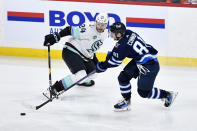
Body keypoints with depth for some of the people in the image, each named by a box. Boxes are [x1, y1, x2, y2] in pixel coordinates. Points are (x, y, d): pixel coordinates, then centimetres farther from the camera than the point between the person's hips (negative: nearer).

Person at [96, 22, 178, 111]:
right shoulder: (128, 33, -2)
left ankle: (167, 95, 17)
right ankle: (126, 101, 23)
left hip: (149, 65, -10)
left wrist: (102, 66, 1)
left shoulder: (123, 45, -25)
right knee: (123, 77, 9)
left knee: (144, 92, -1)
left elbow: (115, 61, -12)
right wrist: (110, 54, 20)